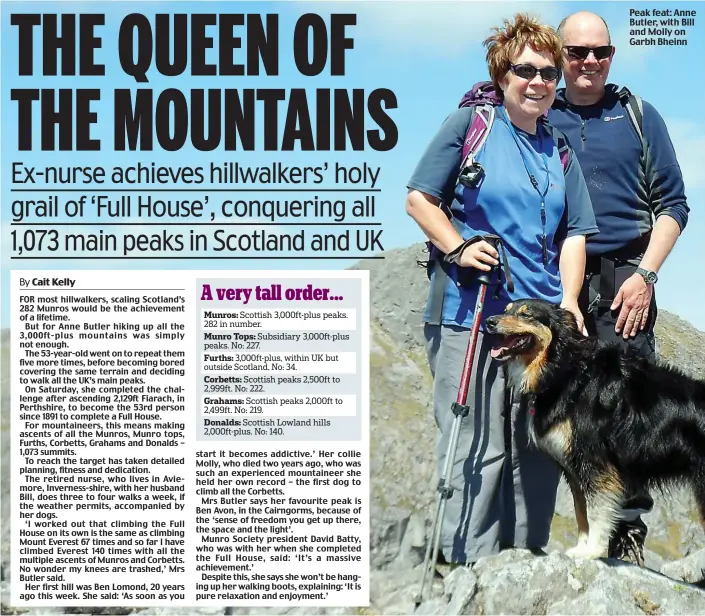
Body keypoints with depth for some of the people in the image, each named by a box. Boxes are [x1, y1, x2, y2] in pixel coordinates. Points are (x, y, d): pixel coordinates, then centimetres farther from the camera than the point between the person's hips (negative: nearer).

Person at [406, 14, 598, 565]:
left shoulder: (561, 148, 16)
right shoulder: (470, 123, 2)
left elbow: (574, 233, 14)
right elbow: (419, 197, 0)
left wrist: (569, 301, 1)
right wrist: (457, 248, -15)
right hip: (468, 315, -5)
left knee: (537, 448, 8)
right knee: (477, 448, -5)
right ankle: (470, 570, 4)